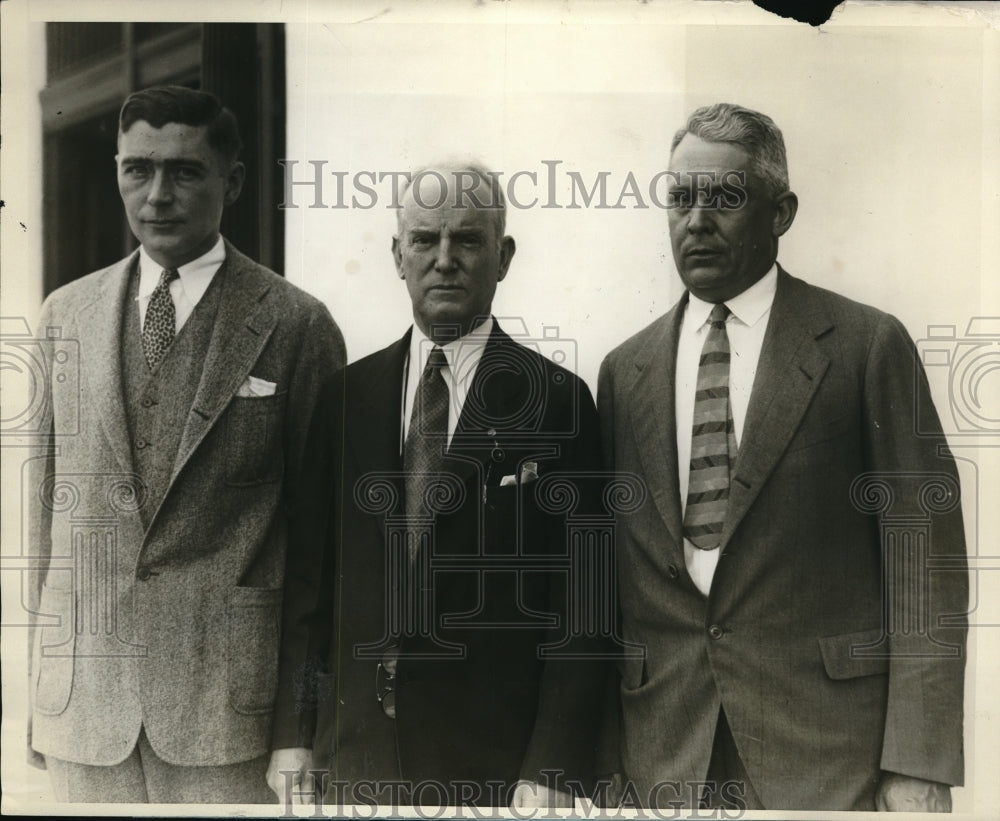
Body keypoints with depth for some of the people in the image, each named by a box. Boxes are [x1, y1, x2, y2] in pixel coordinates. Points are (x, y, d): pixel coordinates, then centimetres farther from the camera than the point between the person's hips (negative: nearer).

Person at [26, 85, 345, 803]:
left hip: (229, 693, -3)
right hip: (83, 699, 3)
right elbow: (45, 500, 10)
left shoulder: (297, 323, -4)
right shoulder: (67, 313, 8)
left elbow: (318, 525, 0)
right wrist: (38, 676, 8)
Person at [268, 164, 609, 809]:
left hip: (492, 761, -2)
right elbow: (314, 576, 7)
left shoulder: (556, 399, -6)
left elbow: (577, 603, -6)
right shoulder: (348, 393, 4)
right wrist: (296, 733, 4)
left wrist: (552, 770, -10)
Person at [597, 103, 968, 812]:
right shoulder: (624, 371, 7)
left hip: (829, 755, -2)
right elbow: (613, 570, 9)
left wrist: (918, 767, -11)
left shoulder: (869, 344, -4)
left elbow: (923, 559, -6)